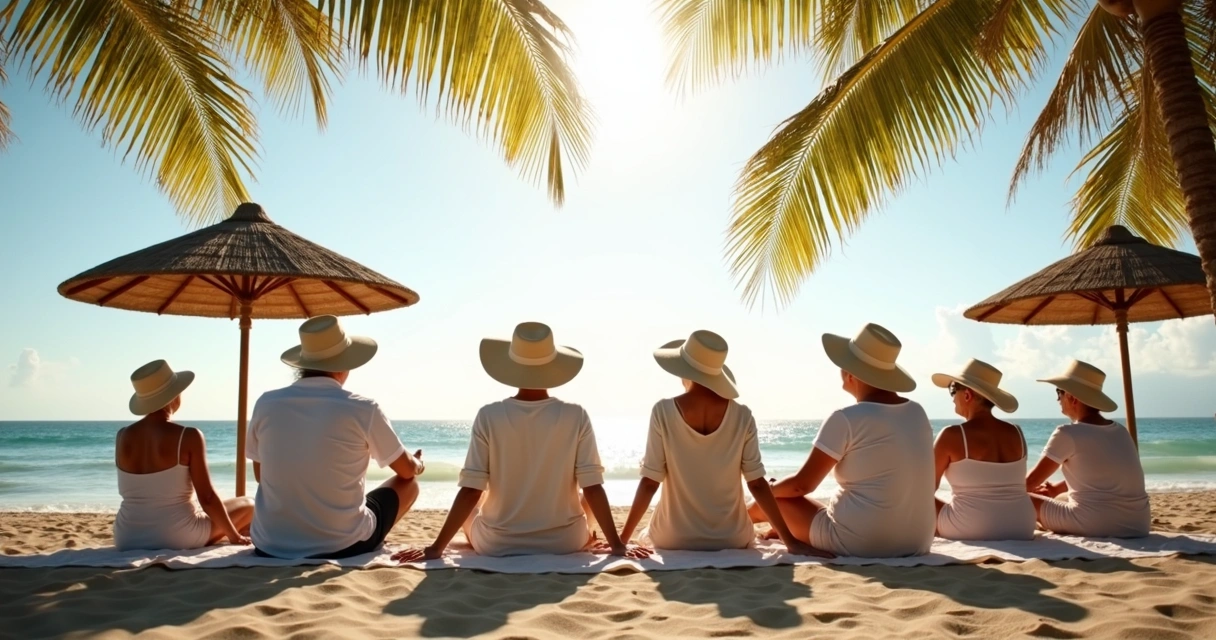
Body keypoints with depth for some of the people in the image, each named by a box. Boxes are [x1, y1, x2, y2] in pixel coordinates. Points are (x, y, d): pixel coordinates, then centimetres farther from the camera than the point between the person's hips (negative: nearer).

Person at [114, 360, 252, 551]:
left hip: (128, 540, 6)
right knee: (248, 506, 18)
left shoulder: (123, 436, -1)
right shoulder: (189, 437, -16)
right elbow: (207, 498, -14)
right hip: (177, 538, -6)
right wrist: (234, 536, -3)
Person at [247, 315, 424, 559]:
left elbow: (261, 475, 13)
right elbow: (408, 471, 3)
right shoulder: (363, 409, -13)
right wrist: (419, 464, 28)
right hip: (343, 546, -4)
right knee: (408, 484, 21)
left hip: (270, 547, 4)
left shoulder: (266, 404, -4)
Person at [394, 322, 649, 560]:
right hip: (565, 542, 1)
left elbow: (471, 490, -13)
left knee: (469, 509, 31)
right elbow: (593, 488, -11)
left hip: (497, 544, 0)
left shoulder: (489, 416, -13)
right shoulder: (575, 416, -12)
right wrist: (617, 544, -3)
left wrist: (436, 547, -5)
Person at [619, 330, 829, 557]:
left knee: (648, 537, 34)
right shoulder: (741, 416, -9)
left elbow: (649, 482, -12)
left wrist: (621, 539, -4)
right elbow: (757, 483, -7)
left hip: (674, 539, -1)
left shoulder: (664, 412, -13)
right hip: (730, 539, 2)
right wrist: (791, 540, 1)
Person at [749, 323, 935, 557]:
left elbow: (802, 485, -9)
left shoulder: (847, 419, -16)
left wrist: (767, 490, 11)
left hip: (860, 544, -7)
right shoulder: (917, 413, 3)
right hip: (916, 544, 7)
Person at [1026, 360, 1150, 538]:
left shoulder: (1068, 433, -11)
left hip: (1096, 526, -8)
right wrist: (1055, 488, 31)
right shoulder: (1120, 431, 11)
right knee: (1059, 498, 31)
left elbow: (1032, 481, -2)